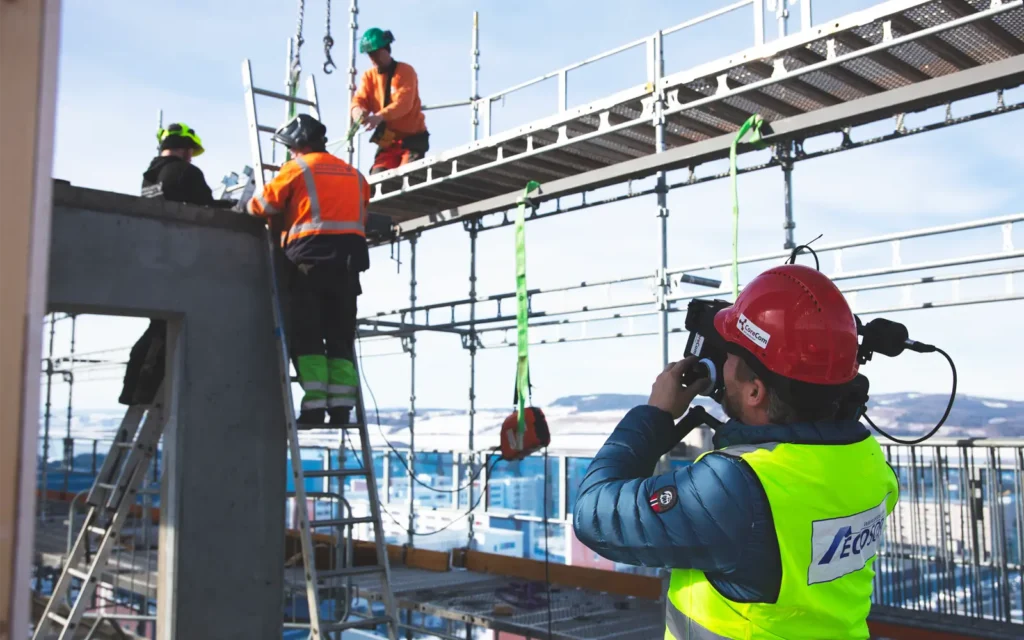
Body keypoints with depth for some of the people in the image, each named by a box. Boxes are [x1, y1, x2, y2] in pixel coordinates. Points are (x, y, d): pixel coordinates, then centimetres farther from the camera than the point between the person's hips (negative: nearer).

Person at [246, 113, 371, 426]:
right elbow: (361, 218, 18)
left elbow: (263, 204, 4)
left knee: (306, 334, -1)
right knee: (340, 335, 8)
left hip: (310, 257, -5)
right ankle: (341, 404, 1)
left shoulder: (297, 168, 4)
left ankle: (315, 404, -9)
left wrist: (246, 207, 24)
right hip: (349, 257, 5)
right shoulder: (355, 175, 21)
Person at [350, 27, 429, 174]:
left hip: (412, 137, -5)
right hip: (388, 141, 5)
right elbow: (359, 99, -1)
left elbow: (403, 103, -21)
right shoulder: (369, 75, 11)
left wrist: (380, 116, -38)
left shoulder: (405, 71, -6)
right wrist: (358, 110, -28)